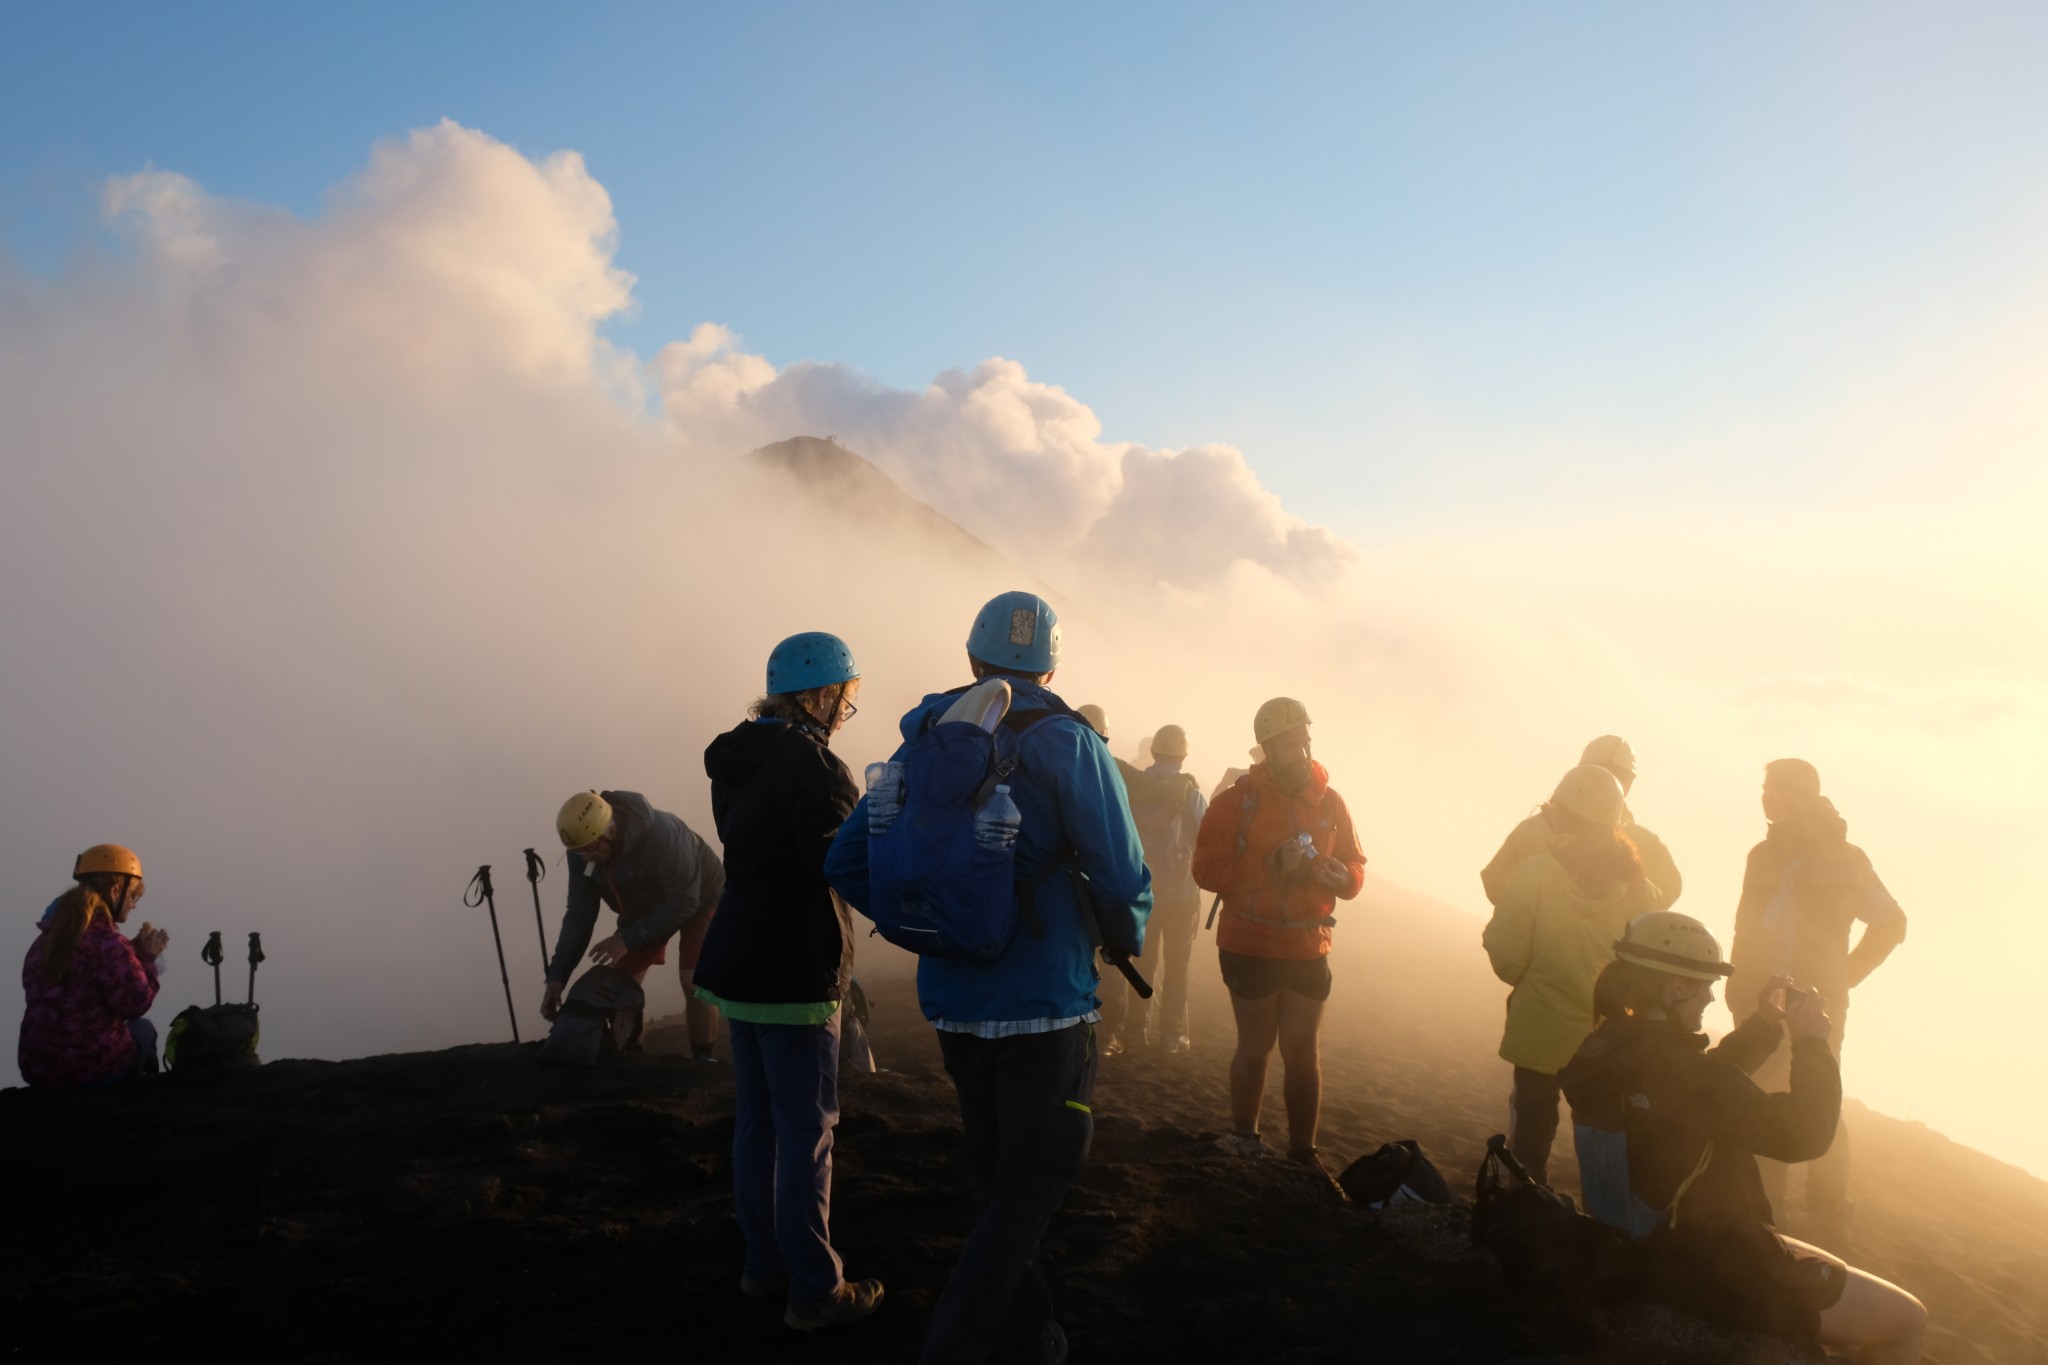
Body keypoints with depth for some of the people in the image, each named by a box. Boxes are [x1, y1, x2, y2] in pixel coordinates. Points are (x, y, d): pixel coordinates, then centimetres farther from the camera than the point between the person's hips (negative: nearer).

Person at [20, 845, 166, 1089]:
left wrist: (134, 952, 15)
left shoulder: (45, 940, 7)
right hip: (94, 1070, -6)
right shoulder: (108, 942, -17)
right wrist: (146, 957, -4)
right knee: (143, 1029, 25)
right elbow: (134, 1005, -17)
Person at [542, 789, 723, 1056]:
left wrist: (628, 938, -36)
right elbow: (580, 914, -14)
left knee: (695, 984, -19)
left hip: (700, 900, -6)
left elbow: (684, 903, -34)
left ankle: (703, 1062, -6)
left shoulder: (660, 836, -41)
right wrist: (557, 975, -19)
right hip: (645, 907, 6)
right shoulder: (582, 851, -21)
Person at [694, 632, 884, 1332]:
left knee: (757, 1120, 17)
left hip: (738, 966, 9)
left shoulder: (737, 758, 9)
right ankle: (814, 1289, 9)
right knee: (806, 1131, 0)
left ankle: (764, 1261, 29)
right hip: (794, 977, -9)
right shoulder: (811, 762, -18)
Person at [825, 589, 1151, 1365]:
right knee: (1028, 1191, 6)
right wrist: (1125, 941, 6)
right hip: (1044, 1003, -5)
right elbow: (1123, 876, -16)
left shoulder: (925, 742, 4)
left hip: (951, 1002, 6)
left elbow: (846, 862, 4)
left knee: (997, 1183, 19)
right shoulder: (1067, 744, -11)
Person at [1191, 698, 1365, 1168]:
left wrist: (1340, 875, -16)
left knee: (1303, 1052, 7)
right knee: (1255, 1046, 9)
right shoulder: (1240, 798, -8)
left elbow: (1355, 869, 8)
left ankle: (1302, 1152, 17)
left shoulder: (1329, 801, 1)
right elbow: (1207, 868, -14)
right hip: (1250, 947, -2)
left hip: (1308, 949, 3)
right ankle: (1245, 1143, 26)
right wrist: (1270, 865, -24)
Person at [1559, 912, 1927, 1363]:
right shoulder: (1674, 1069, -31)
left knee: (1833, 1275, 30)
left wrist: (1765, 1025, 8)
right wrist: (1812, 1043, -9)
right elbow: (1802, 1134, -23)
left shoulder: (1608, 1049, -2)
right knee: (1906, 1320, 6)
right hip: (1708, 1273, -9)